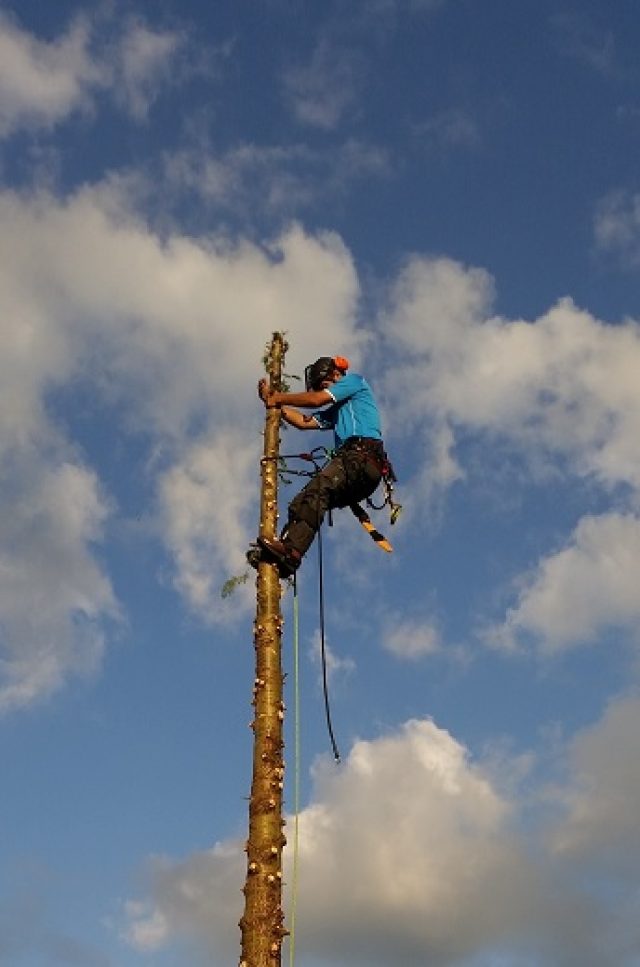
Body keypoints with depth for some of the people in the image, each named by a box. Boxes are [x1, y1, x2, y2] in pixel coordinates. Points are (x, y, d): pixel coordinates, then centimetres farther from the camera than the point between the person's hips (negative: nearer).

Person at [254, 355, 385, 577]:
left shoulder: (355, 381, 16)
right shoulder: (335, 411, 39)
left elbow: (316, 399, 5)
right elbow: (303, 421, 30)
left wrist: (280, 398, 16)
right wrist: (272, 400, 27)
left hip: (364, 453, -9)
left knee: (319, 488, -30)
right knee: (301, 503, -7)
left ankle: (291, 550, -45)